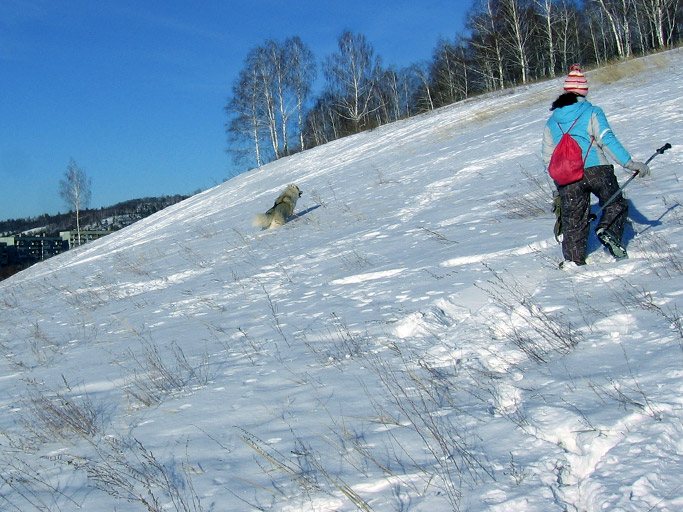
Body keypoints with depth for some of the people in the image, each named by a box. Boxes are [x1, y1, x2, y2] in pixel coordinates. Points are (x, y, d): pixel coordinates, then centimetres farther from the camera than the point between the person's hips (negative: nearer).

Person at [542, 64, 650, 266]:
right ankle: (608, 230, -12)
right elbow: (607, 140, -8)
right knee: (616, 203, 14)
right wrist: (630, 163, -10)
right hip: (596, 170, -3)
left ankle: (573, 260, 5)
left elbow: (548, 159, 16)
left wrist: (559, 180, 27)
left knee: (574, 222, 11)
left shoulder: (551, 123, 16)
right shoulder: (592, 113, 4)